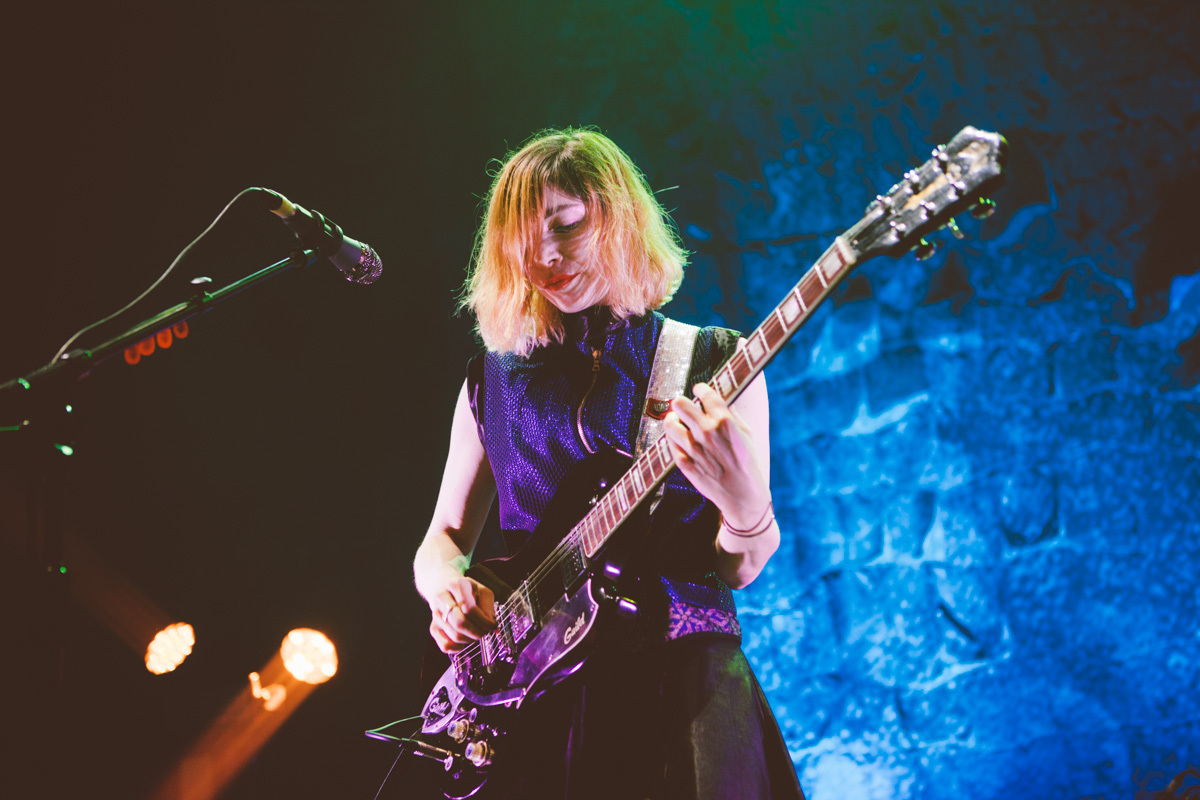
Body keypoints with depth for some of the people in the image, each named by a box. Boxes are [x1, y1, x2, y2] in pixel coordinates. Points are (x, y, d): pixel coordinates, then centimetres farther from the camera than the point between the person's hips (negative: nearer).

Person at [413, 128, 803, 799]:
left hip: (680, 673, -2)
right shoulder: (492, 381, 15)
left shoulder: (712, 363, 6)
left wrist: (744, 509, -22)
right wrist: (445, 583, -3)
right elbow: (445, 537, 20)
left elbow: (738, 570, 1)